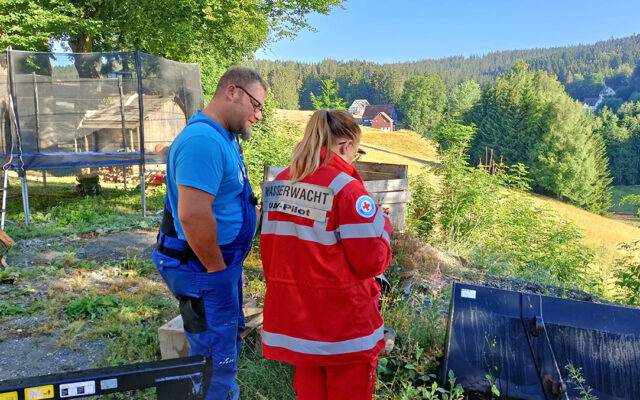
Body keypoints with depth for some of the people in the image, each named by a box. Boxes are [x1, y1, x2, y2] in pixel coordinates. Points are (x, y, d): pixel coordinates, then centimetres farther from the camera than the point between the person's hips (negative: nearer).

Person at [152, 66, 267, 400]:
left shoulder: (222, 137, 9)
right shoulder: (203, 140, -24)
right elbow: (193, 215, -32)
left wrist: (231, 265, 15)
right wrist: (217, 269, -18)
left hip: (222, 263, 10)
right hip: (204, 269, -10)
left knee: (228, 342, 25)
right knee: (216, 358, 5)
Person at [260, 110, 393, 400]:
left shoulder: (279, 183, 3)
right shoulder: (346, 188, -17)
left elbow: (269, 250, 9)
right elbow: (372, 262, -16)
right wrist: (382, 227, 2)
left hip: (292, 317, 7)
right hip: (343, 325, -6)